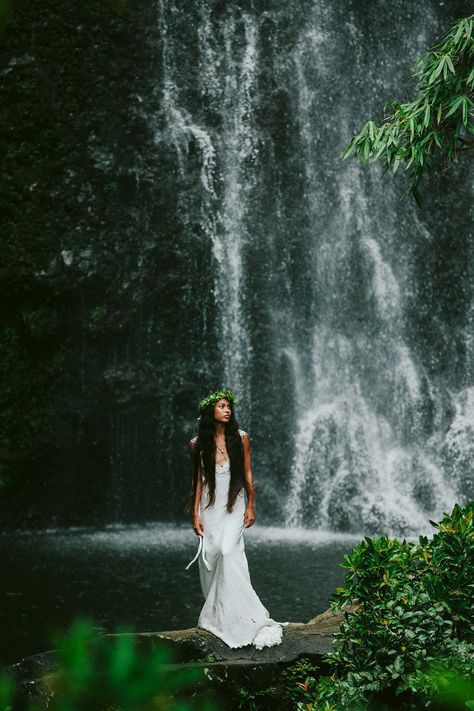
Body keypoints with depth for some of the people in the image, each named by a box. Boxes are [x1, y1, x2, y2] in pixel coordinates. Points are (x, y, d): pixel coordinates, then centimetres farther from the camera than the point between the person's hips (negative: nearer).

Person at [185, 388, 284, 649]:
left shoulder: (240, 438, 2)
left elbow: (247, 473, 5)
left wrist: (251, 506, 1)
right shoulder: (197, 444, 3)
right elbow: (197, 480, 5)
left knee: (228, 551, -19)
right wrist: (196, 514, 1)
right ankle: (216, 618, 12)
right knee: (209, 557, 0)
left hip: (234, 505, -2)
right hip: (210, 507, 2)